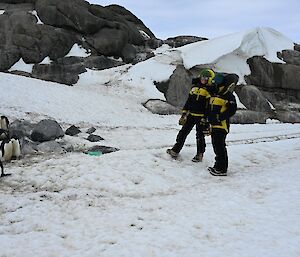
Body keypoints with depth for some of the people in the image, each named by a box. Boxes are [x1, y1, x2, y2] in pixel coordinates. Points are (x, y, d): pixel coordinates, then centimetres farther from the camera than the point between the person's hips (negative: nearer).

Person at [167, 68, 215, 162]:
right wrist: (184, 113, 13)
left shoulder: (210, 91, -7)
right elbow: (188, 101, 16)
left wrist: (205, 119, -16)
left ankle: (200, 154, 17)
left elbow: (209, 107, -11)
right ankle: (176, 150, 14)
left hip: (201, 117, -6)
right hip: (191, 115, 6)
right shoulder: (195, 87, 12)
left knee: (199, 136, 4)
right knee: (183, 132, 7)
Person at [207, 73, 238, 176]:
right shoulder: (216, 94, 17)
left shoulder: (229, 97, -10)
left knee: (220, 146, -10)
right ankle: (218, 165, 26)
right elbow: (210, 109, 26)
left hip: (222, 125, -9)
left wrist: (220, 117, -19)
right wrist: (209, 119, 20)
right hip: (214, 125, 9)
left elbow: (232, 110, -19)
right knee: (216, 146, 15)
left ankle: (222, 169, -6)